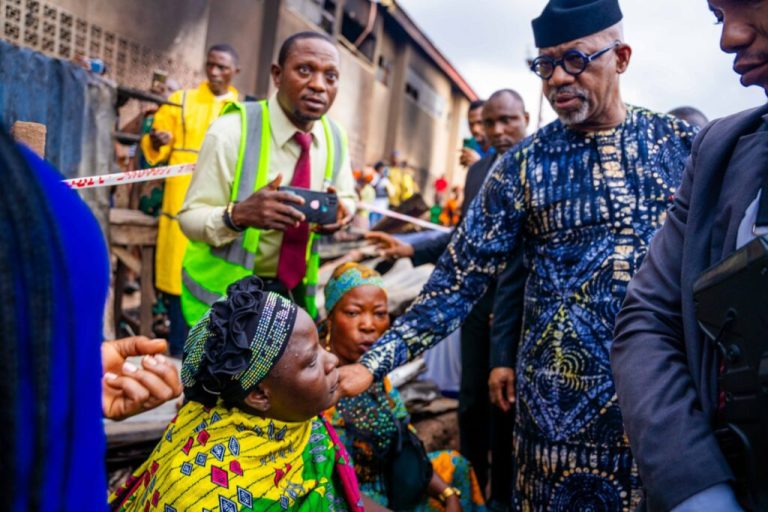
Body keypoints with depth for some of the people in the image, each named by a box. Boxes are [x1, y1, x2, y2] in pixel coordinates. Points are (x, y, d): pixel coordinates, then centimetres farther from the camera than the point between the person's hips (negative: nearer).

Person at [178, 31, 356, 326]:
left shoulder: (335, 138, -4)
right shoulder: (231, 132, -19)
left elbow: (348, 197, 9)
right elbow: (190, 217, -18)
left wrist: (342, 210, -16)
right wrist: (239, 214, -39)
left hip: (293, 289, 5)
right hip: (224, 289, -4)